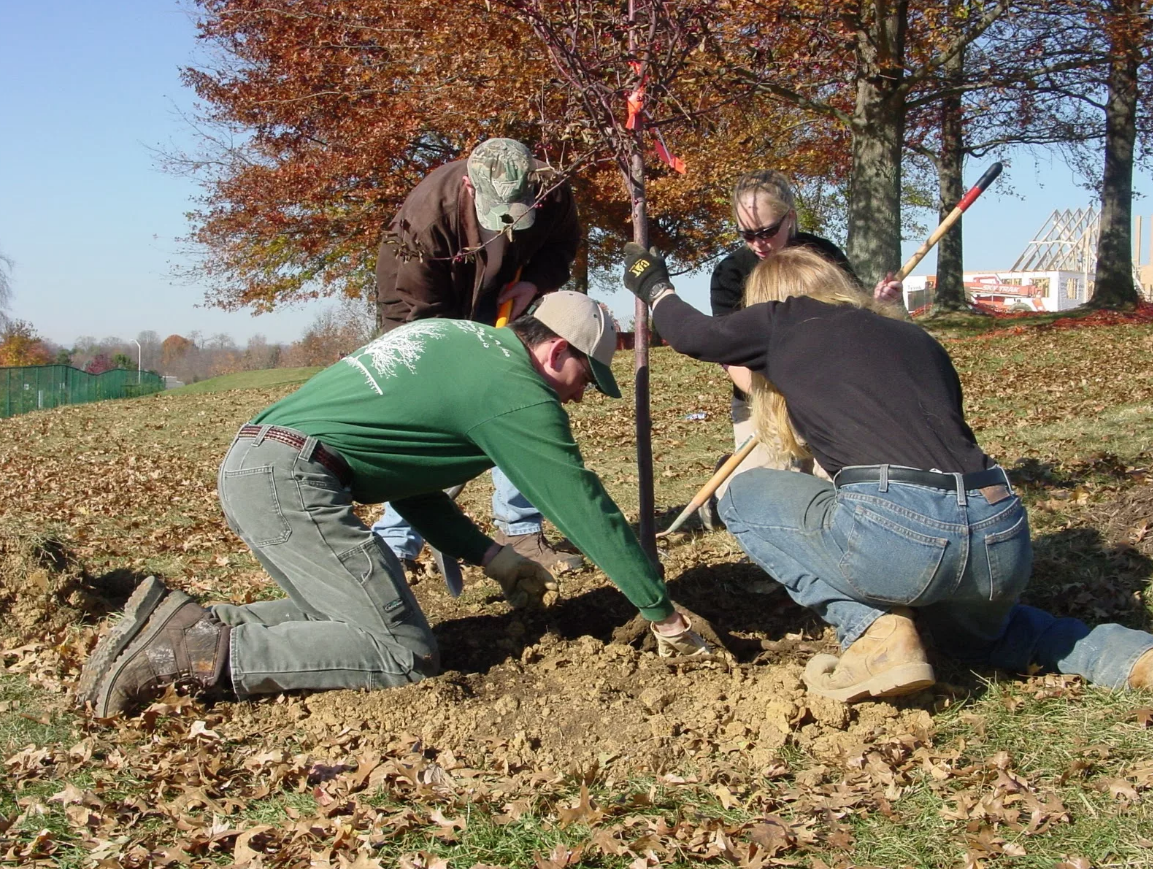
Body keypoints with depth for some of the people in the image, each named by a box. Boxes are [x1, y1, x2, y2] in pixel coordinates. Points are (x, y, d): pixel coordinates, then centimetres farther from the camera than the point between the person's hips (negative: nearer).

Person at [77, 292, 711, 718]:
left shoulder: (454, 341, 23)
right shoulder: (517, 389, -4)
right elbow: (583, 505, -3)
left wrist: (492, 557, 22)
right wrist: (664, 615, 5)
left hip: (246, 466, 10)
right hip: (291, 478, -10)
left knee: (343, 612, 19)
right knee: (405, 656, -8)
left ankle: (196, 625, 5)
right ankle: (194, 650, -14)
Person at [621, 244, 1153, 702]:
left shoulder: (786, 320, 15)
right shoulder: (914, 335, 27)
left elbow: (692, 336, 32)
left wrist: (655, 288, 52)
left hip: (894, 532, -6)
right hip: (1006, 542, 6)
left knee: (744, 495, 21)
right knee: (975, 631, 40)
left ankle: (874, 633, 4)